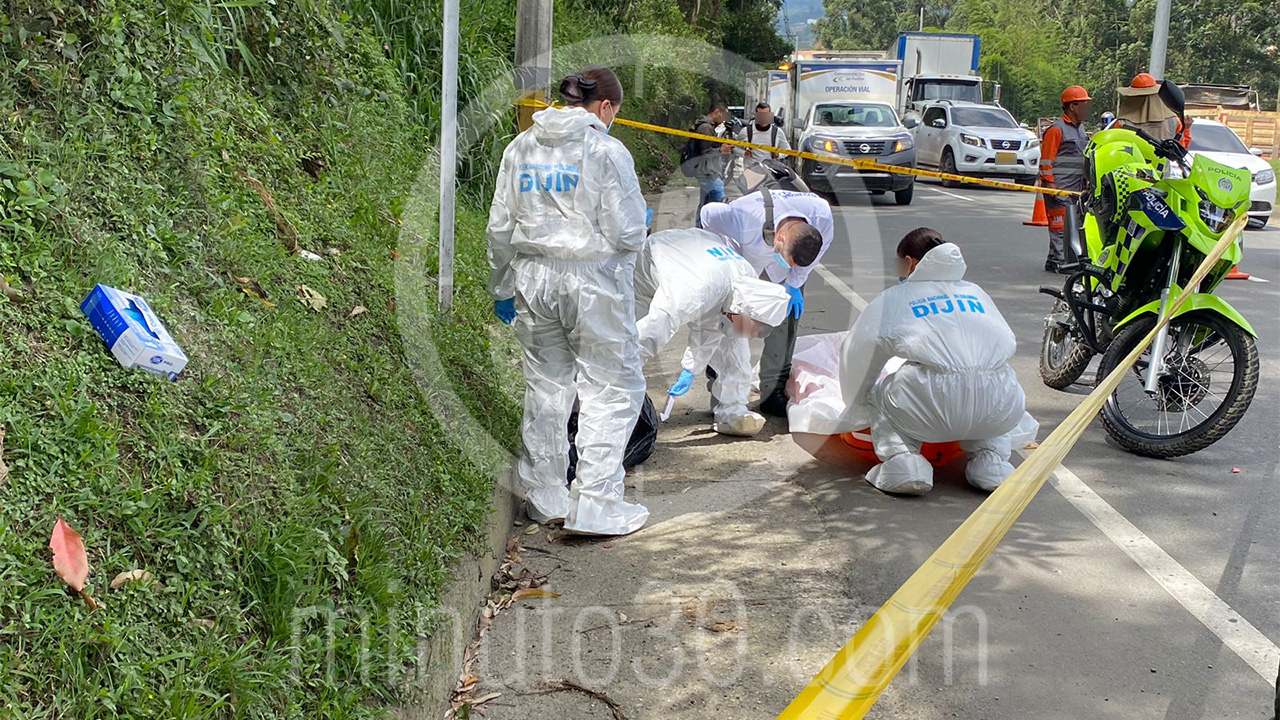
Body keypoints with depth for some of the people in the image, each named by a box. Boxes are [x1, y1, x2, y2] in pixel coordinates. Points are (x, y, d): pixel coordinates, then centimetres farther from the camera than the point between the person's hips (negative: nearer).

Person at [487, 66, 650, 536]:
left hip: (533, 279, 6)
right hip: (592, 282, -6)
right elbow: (626, 233, -12)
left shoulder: (520, 148, 7)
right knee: (611, 387, 3)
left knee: (546, 384, 17)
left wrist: (503, 287, 21)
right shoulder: (606, 152, -11)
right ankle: (596, 505, 0)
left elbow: (500, 227, 11)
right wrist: (639, 226, 11)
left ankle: (543, 497, 25)